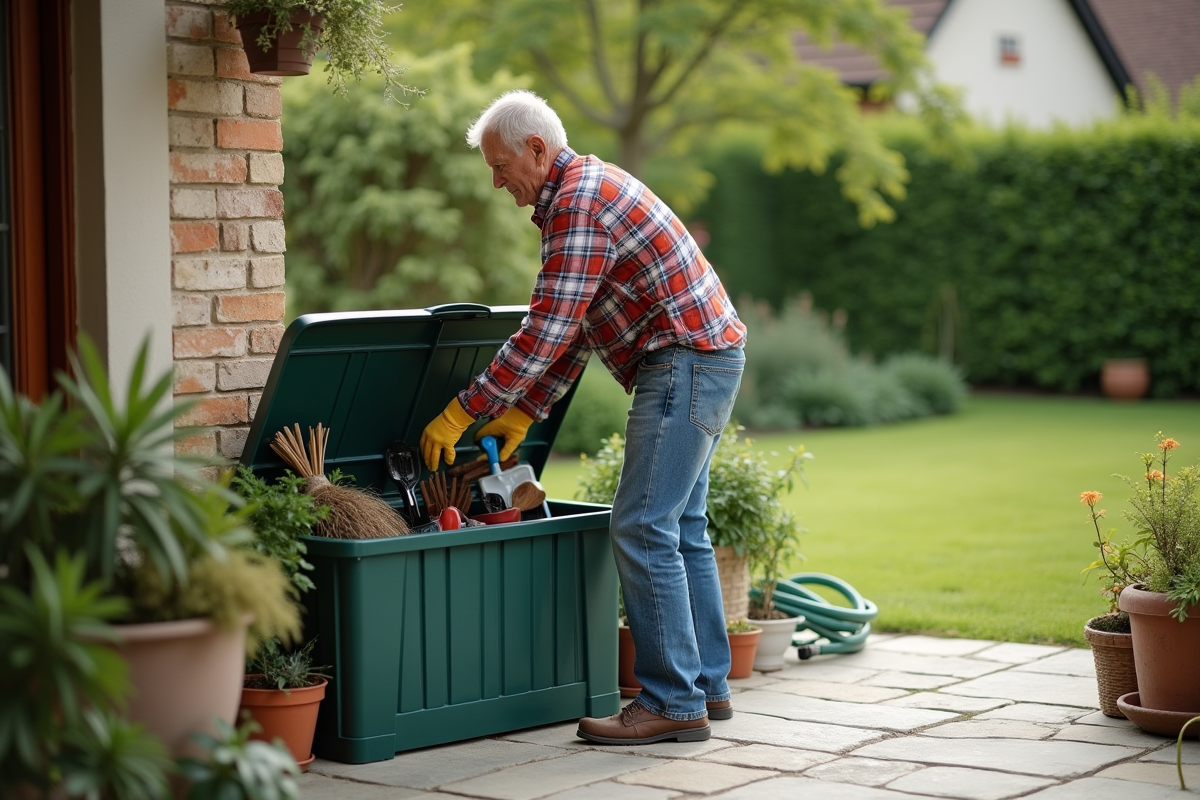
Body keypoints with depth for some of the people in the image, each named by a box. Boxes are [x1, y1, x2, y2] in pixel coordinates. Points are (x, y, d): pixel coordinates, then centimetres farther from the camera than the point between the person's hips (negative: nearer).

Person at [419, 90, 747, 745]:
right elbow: (570, 332, 20)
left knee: (643, 530, -10)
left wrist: (460, 414, -15)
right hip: (705, 362, 11)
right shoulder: (587, 188, 17)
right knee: (680, 529, 14)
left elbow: (544, 335, -21)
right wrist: (521, 416, 16)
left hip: (685, 362, -11)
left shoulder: (579, 203, -16)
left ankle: (673, 702, -7)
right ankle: (706, 684, 20)